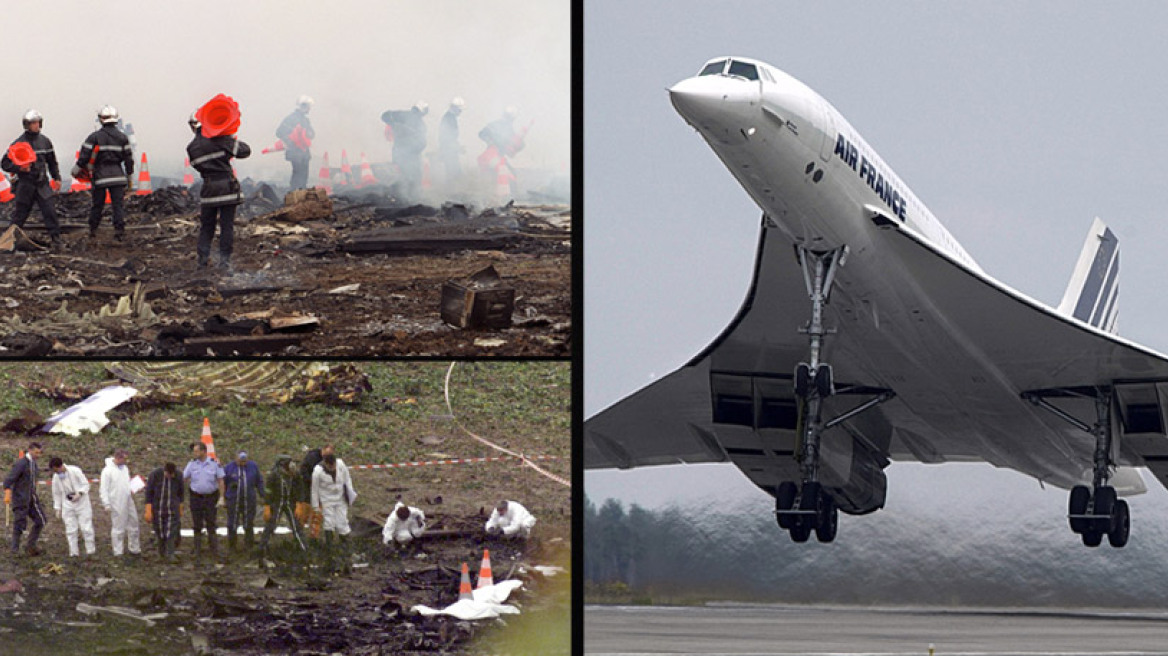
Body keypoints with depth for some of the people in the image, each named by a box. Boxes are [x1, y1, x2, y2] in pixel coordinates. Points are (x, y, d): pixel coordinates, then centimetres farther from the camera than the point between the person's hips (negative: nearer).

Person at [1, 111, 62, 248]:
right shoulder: (19, 143, -4)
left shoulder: (45, 141, 8)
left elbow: (52, 162, 20)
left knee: (49, 211, -10)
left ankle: (55, 238, -8)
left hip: (42, 184, 2)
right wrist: (19, 168, -18)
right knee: (21, 212, 6)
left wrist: (56, 178, 14)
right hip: (25, 184, -2)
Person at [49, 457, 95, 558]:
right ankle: (74, 551, 6)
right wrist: (58, 508, 9)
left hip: (82, 503, -3)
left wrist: (79, 494, -24)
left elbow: (85, 484, -8)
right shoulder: (56, 477, -1)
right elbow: (57, 494, 10)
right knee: (70, 530, -1)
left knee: (86, 527, -2)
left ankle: (90, 550, 9)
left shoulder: (75, 471, -13)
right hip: (68, 505, 3)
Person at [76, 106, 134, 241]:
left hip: (100, 175, -1)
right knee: (118, 204, 0)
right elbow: (129, 158, 7)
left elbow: (84, 157, -4)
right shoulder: (122, 138, 4)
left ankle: (93, 230, 16)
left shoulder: (94, 137, -3)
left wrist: (76, 170, 10)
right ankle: (119, 229, -10)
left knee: (97, 204, 9)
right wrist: (129, 176, 17)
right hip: (117, 175, 1)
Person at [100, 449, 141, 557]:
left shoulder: (124, 468, 9)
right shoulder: (108, 471, -14)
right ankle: (118, 552, 8)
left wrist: (131, 491, 2)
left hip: (128, 501, 7)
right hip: (117, 504, -7)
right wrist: (106, 504, -16)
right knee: (118, 528, -1)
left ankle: (134, 549, 25)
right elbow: (104, 489, -13)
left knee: (133, 524, 13)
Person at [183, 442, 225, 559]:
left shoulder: (214, 464, -4)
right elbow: (184, 478, 11)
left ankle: (215, 552, 2)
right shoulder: (192, 464, 1)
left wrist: (221, 497, -5)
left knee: (211, 524, -1)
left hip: (211, 497, -2)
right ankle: (197, 551, 11)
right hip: (196, 497, 2)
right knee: (197, 525, 5)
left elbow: (220, 481, 0)